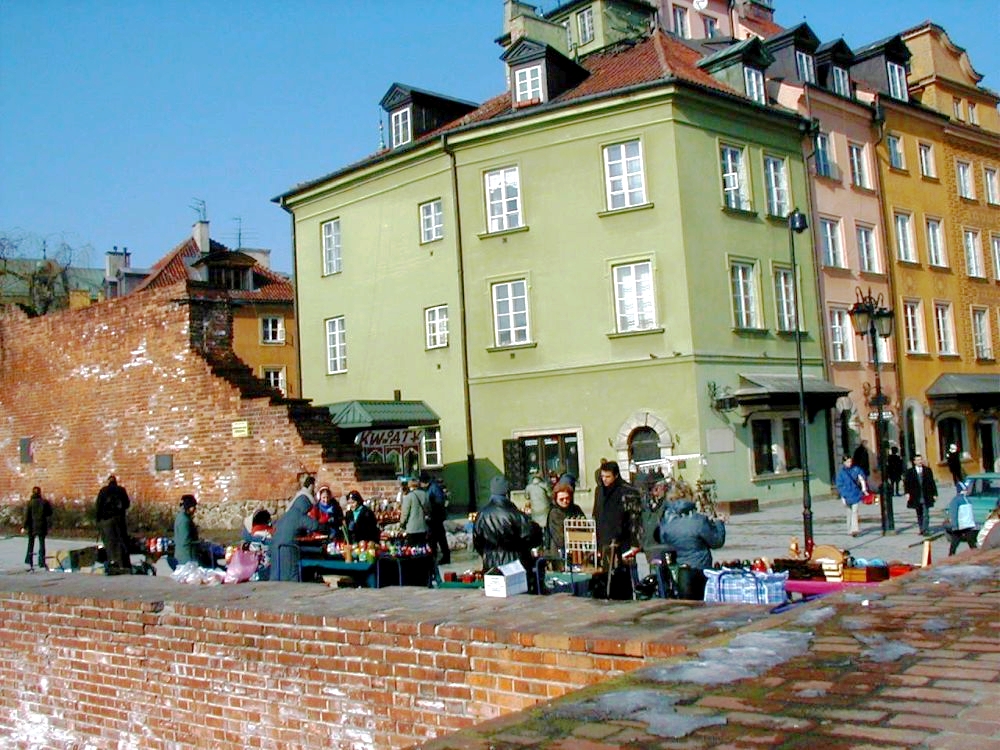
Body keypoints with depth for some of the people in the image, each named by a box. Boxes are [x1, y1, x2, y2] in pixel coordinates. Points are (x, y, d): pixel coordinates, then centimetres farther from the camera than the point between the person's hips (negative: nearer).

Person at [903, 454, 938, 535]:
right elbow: (906, 483, 1)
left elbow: (932, 482, 8)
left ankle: (925, 530, -8)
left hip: (926, 497, 0)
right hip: (916, 497, 0)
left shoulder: (927, 470, 6)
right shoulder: (909, 471, 2)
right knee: (919, 515, 9)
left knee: (926, 514, -7)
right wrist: (907, 493, -11)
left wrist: (934, 494, 5)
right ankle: (921, 529, 18)